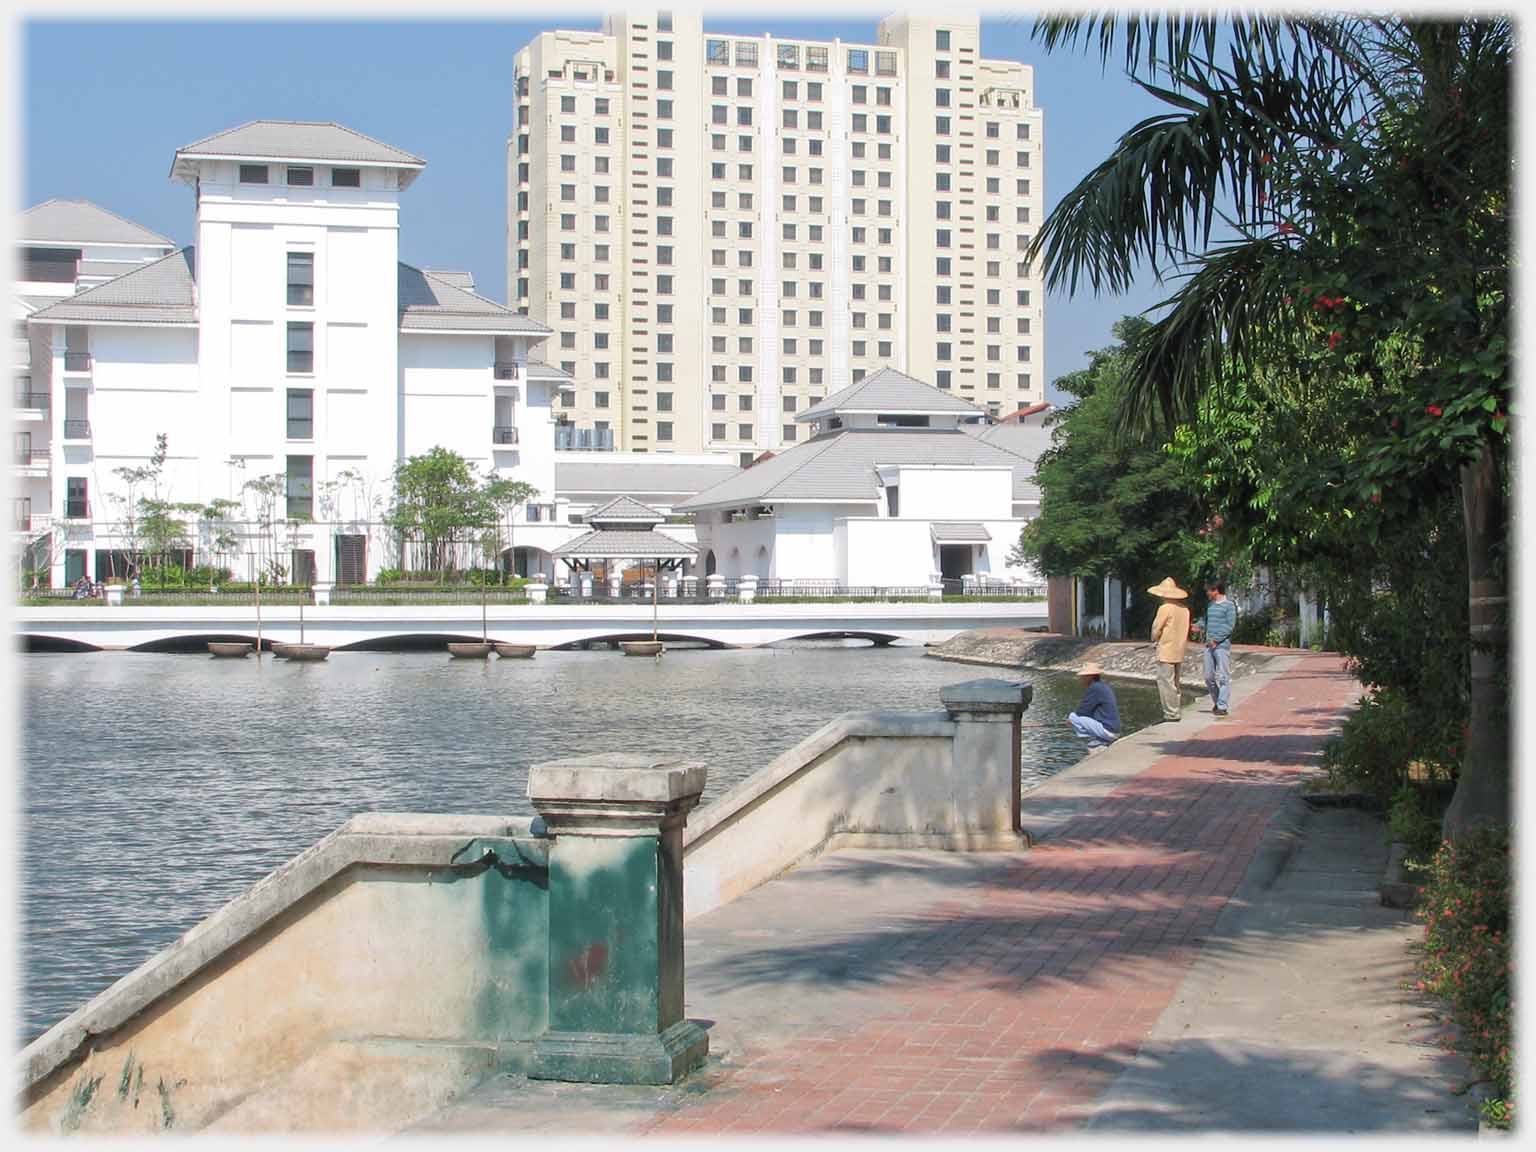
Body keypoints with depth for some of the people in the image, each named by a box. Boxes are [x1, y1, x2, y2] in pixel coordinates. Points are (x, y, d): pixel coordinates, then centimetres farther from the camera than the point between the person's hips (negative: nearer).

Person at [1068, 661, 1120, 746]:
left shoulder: (1094, 688, -14)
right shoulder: (1105, 687, 16)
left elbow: (1081, 712, -11)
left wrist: (1070, 716, 8)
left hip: (1107, 731, -10)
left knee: (1072, 717, -6)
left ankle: (1099, 740, -5)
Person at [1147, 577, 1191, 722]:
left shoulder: (1165, 608, -14)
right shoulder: (1184, 609, 8)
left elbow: (1156, 628, -10)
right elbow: (1186, 630, 13)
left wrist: (1154, 639, 9)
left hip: (1166, 652, -8)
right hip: (1179, 652, 8)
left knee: (1166, 682, -4)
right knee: (1175, 683, 16)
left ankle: (1171, 714, -6)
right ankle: (1177, 711, 18)